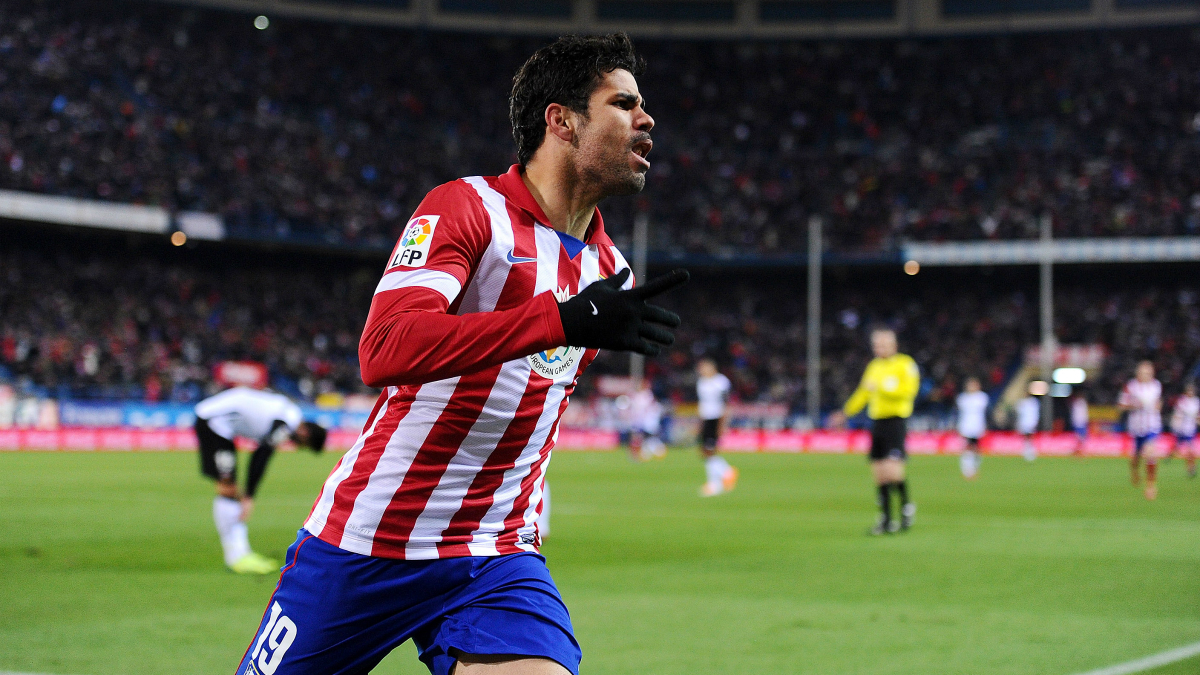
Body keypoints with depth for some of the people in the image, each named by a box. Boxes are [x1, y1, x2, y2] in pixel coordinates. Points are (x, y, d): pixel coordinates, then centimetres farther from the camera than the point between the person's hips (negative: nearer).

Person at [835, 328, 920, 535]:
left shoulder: (905, 364, -3)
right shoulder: (874, 366, 18)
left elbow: (909, 389, -16)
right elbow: (863, 393, 26)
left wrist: (882, 387, -19)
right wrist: (845, 413, 19)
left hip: (896, 421, -7)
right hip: (876, 422, 7)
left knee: (892, 471, -18)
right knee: (879, 475, 3)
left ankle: (906, 505, 7)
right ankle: (886, 519, 9)